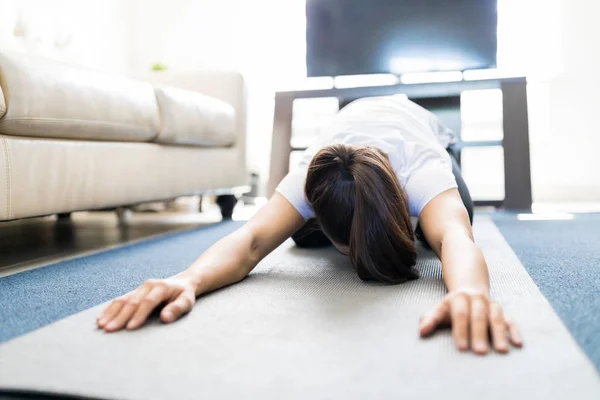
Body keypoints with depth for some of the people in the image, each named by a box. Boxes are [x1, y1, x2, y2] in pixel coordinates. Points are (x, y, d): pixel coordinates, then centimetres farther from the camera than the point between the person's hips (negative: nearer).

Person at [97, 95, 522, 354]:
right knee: (307, 235, -10)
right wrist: (187, 280, -77)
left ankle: (419, 210, 24)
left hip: (426, 128, 0)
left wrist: (468, 291, -89)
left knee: (452, 222, -18)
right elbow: (252, 238, -57)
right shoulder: (310, 179, -43)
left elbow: (454, 236, -66)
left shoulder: (422, 170, -48)